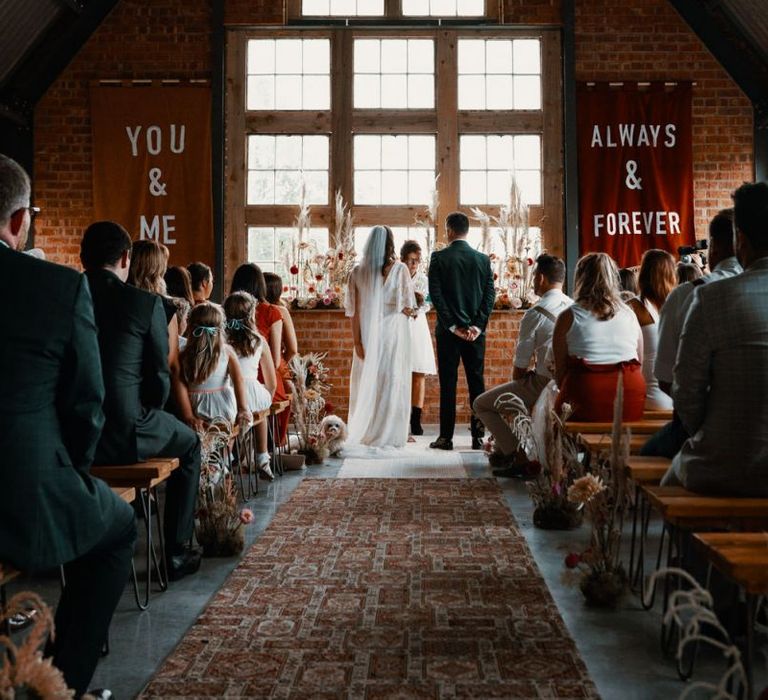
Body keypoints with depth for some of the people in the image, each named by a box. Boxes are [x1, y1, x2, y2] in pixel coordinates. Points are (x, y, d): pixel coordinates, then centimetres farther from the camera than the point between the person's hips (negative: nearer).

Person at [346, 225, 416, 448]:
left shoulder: (358, 272, -1)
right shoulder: (399, 269, -8)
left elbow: (354, 310, -3)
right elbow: (408, 307, -7)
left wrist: (357, 341, -1)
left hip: (368, 335, 2)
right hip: (394, 332, -2)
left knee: (367, 382, 11)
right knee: (392, 382, 6)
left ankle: (363, 431, 17)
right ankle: (390, 433, 11)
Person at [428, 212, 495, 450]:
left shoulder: (439, 258, -5)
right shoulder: (483, 259, 4)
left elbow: (436, 294, -10)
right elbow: (490, 295, -1)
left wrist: (452, 326, -8)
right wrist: (477, 326, -5)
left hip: (448, 331, -2)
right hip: (476, 331, 2)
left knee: (448, 384, 2)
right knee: (476, 382, 8)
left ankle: (446, 437, 4)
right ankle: (478, 436, 9)